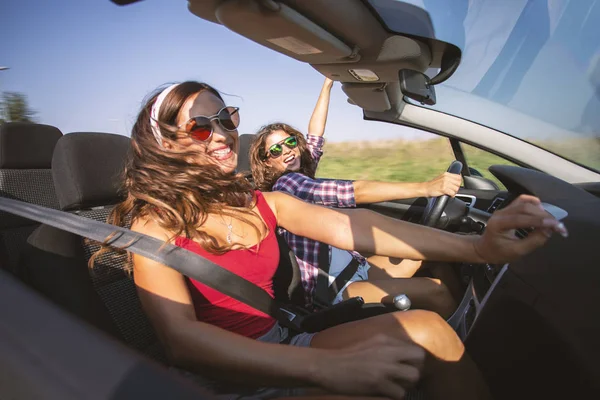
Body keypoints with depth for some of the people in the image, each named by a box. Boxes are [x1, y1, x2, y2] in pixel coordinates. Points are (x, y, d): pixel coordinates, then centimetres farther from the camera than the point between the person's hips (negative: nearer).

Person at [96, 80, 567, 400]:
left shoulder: (258, 202, 3)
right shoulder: (156, 224, -11)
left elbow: (349, 226, -12)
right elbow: (181, 338, -25)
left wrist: (477, 246, -25)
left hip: (280, 349, 5)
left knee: (425, 328, -18)